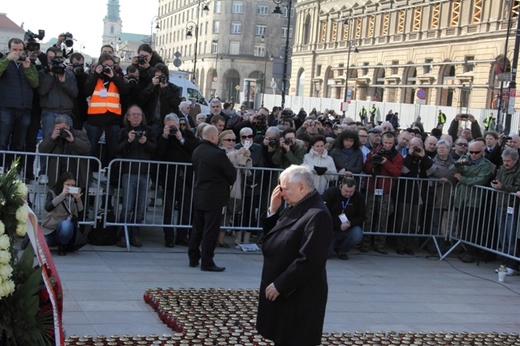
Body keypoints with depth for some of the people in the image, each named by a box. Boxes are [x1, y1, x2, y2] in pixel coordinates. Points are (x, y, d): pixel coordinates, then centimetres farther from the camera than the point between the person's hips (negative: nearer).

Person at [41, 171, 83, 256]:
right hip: (49, 229, 0)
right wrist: (62, 195, -26)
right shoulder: (52, 193, -1)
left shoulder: (73, 196, 3)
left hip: (64, 229, 0)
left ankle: (62, 246, -8)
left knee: (66, 225, -38)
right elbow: (48, 208, -20)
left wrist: (78, 199, -20)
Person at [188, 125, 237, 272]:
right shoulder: (218, 154, -19)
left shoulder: (196, 151, 5)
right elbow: (232, 174, -11)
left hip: (198, 196, 8)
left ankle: (193, 258, 23)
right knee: (210, 231, -2)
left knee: (197, 229, 15)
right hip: (214, 197, -8)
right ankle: (207, 262, 2)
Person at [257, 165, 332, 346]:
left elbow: (309, 261, -27)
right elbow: (271, 237, 16)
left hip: (299, 295, -9)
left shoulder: (317, 215, -23)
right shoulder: (295, 207, 8)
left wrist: (279, 285, -20)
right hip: (281, 289, 9)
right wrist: (273, 210, 0)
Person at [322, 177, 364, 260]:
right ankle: (333, 244, 22)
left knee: (358, 235, -31)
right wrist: (339, 225, -25)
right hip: (331, 228, -2)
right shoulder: (330, 193, -11)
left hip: (348, 228, 2)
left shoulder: (359, 197, -3)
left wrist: (350, 223, -22)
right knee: (327, 253, -19)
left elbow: (361, 217, -1)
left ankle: (341, 250, 1)